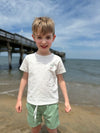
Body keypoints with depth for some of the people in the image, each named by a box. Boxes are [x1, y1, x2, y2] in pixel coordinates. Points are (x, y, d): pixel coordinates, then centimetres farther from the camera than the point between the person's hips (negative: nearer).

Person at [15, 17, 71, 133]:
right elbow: (24, 78, 3)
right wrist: (19, 99, 5)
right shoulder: (29, 59, -4)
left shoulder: (56, 60, -7)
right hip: (32, 102, 2)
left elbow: (61, 80, 0)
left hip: (51, 103, -1)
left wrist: (66, 100, 0)